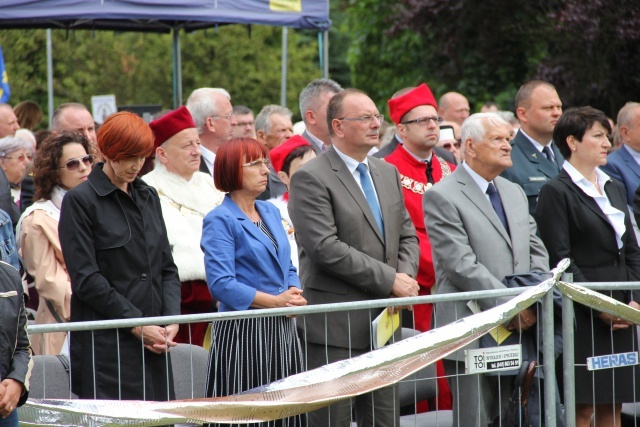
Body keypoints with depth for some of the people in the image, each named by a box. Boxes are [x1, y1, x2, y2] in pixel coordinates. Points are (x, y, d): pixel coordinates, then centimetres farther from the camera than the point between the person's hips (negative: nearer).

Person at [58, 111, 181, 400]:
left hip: (153, 341, 6)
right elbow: (86, 279, -10)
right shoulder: (80, 200, -4)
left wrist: (172, 319, 0)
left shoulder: (148, 197, 16)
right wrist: (136, 323, -12)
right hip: (106, 345, -6)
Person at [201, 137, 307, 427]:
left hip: (282, 331, 7)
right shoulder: (220, 220, -8)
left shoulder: (271, 212, 15)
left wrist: (294, 294, -2)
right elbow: (221, 284, -16)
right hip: (243, 332, -7)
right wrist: (275, 301, -18)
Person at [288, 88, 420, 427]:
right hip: (336, 325, -7)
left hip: (383, 321, 7)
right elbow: (326, 249, -19)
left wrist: (405, 276, -4)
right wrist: (390, 280, -16)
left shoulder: (388, 173, 15)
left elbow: (407, 236, 18)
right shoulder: (310, 179, -10)